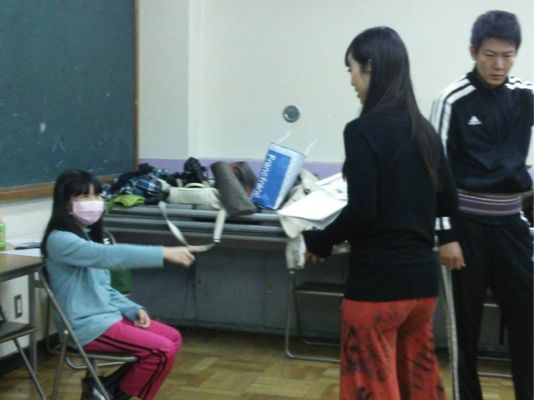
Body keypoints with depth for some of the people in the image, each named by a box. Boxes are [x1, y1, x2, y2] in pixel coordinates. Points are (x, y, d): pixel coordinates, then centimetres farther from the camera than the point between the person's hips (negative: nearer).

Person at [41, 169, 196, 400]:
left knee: (173, 338, 7)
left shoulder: (89, 236, 13)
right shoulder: (60, 240, -17)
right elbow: (111, 255, -33)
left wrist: (134, 310, 3)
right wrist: (164, 253, -38)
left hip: (109, 315, 10)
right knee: (163, 350, -17)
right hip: (87, 326, -10)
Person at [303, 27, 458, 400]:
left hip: (377, 280, -7)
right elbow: (449, 203, 12)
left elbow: (361, 211, -18)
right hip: (423, 276, 7)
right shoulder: (424, 130, 7)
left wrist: (320, 241, -3)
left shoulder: (363, 130, -14)